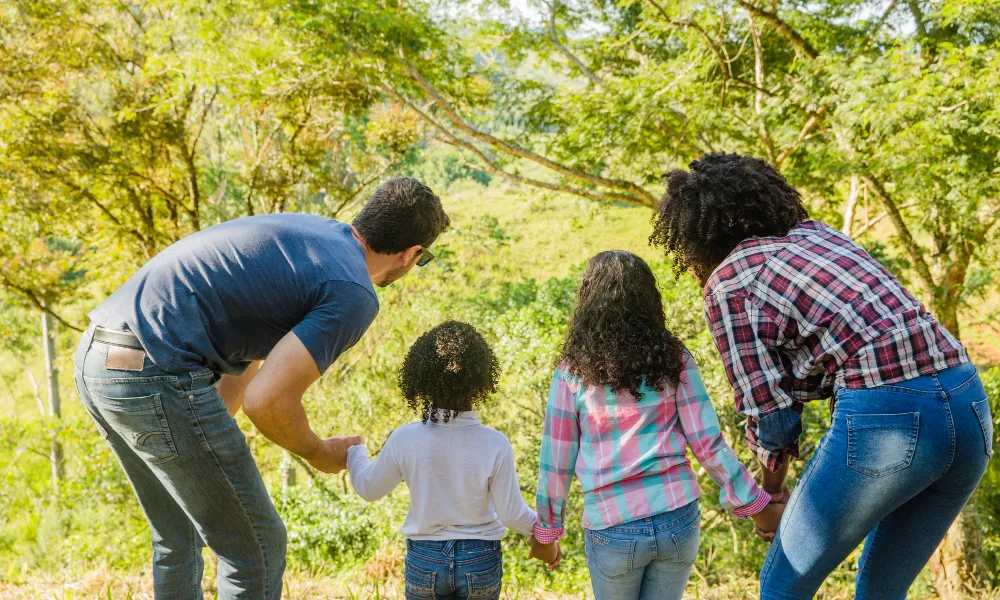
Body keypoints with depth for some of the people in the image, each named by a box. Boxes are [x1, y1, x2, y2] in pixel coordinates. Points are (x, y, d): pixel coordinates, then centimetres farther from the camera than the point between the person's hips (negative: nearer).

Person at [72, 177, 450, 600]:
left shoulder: (309, 229, 18)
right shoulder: (354, 295, -9)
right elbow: (267, 399, -19)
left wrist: (213, 435, 36)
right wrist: (319, 454, 2)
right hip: (157, 378, -10)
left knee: (178, 538, 26)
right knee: (257, 547, 7)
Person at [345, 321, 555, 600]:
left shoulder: (403, 440, -15)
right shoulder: (495, 445, -18)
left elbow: (368, 488, 3)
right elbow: (512, 514, -10)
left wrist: (354, 452, 22)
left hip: (424, 559, 1)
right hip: (480, 560, 0)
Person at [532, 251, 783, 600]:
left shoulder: (573, 372, -4)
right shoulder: (674, 360, -1)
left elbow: (556, 460, 1)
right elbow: (707, 444, -3)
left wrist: (547, 529, 13)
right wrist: (755, 504, 6)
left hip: (612, 531, -1)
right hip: (678, 519, 2)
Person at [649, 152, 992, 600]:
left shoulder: (725, 282, 1)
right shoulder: (815, 231, 22)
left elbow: (769, 410, 0)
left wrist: (770, 488, 17)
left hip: (886, 414, -8)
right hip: (970, 403, 8)